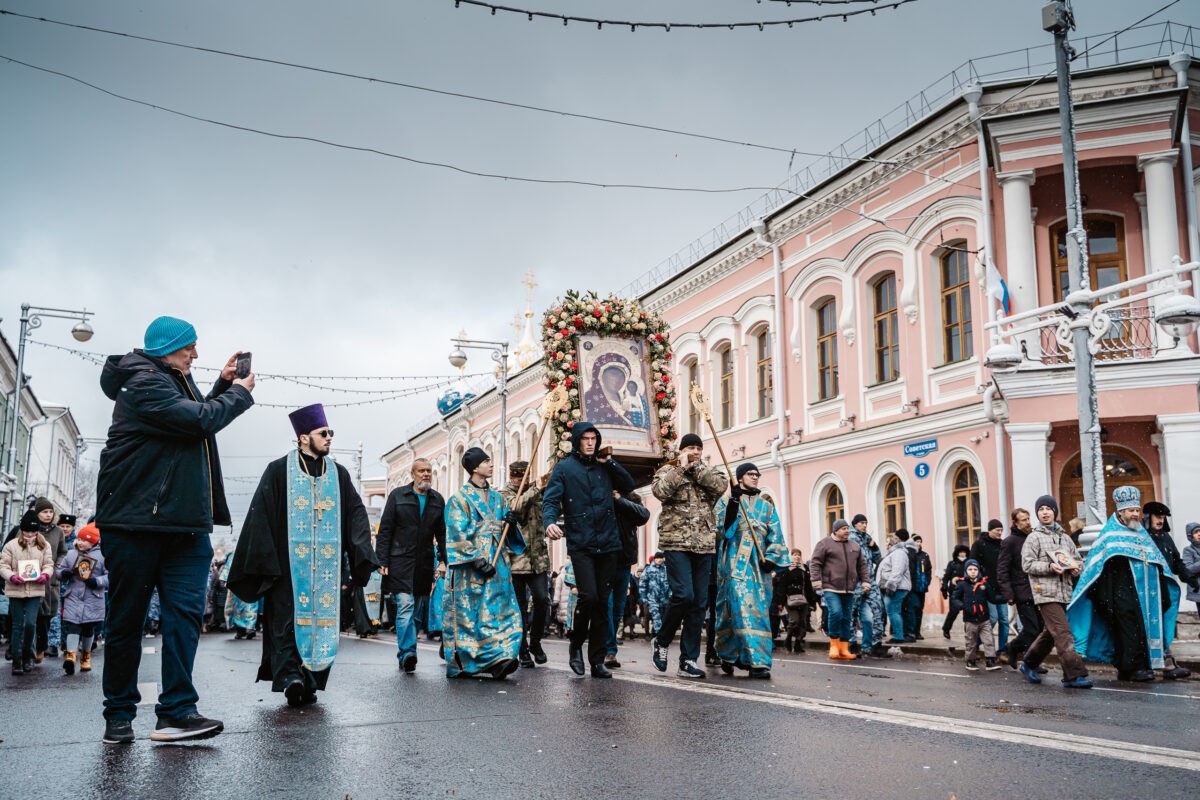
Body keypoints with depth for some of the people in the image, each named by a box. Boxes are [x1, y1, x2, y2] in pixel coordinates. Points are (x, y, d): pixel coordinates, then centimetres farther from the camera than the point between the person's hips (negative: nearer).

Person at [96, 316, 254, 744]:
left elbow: (197, 421, 30)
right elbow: (201, 421, -19)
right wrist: (239, 392, -3)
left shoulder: (177, 383, 19)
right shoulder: (144, 382, -11)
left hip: (185, 524, 8)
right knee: (126, 619, 4)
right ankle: (119, 713, 15)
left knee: (186, 613, -4)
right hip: (134, 521, -8)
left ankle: (177, 711, -5)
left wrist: (223, 384, 18)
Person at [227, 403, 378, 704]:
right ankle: (290, 676, -7)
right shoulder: (279, 471, 3)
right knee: (288, 619, -7)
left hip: (327, 564, 3)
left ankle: (309, 682, 2)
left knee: (322, 619, 0)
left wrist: (361, 556, -5)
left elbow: (356, 514, 8)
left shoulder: (338, 474, 11)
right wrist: (265, 561, -10)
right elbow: (260, 516, -1)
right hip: (288, 563, -3)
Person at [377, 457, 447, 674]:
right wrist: (382, 561, -7)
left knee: (415, 609, 9)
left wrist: (443, 560, 4)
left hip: (424, 563, 4)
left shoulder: (438, 500, 12)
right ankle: (408, 652, -18)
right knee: (405, 605, -15)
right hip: (400, 560, -4)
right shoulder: (398, 495, 2)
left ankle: (403, 655, 19)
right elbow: (385, 530, 0)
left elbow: (442, 533, 14)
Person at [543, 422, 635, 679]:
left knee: (602, 602, 5)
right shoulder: (564, 468, 2)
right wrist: (550, 522, -28)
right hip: (580, 544, -4)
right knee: (588, 596, -16)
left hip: (608, 543, 4)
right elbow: (551, 500, -7)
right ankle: (576, 645, 10)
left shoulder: (604, 466, 14)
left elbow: (628, 486, 16)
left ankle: (598, 660, 12)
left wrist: (610, 462, 4)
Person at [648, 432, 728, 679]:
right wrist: (681, 468, -9)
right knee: (683, 595, -18)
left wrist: (696, 467, -5)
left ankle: (688, 661, 8)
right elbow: (660, 491, -16)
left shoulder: (708, 472, 17)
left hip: (704, 545, 5)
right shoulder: (668, 471, 6)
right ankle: (661, 642, 7)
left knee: (699, 603, 3)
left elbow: (722, 485, -5)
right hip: (677, 543, -5)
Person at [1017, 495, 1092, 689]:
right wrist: (1050, 567, -19)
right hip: (1046, 593, -7)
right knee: (1063, 634, -13)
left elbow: (1077, 559, 25)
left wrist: (1075, 568, 1)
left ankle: (1028, 664, 29)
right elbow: (1027, 564, -6)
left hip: (1063, 592, 7)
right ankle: (1075, 675, -14)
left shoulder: (1065, 538, 18)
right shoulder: (1034, 537, 1)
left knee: (1050, 633, 14)